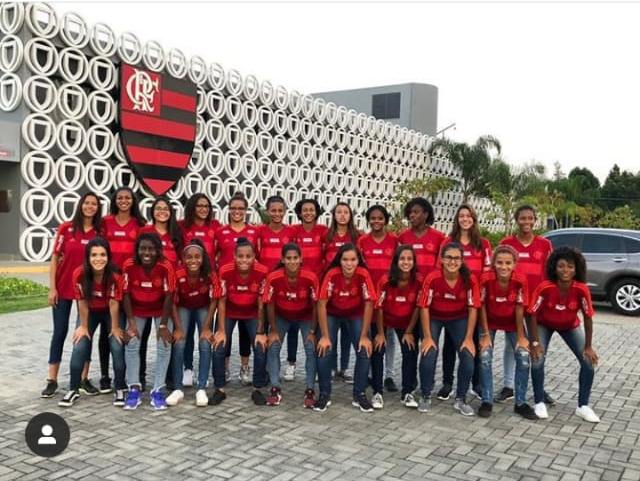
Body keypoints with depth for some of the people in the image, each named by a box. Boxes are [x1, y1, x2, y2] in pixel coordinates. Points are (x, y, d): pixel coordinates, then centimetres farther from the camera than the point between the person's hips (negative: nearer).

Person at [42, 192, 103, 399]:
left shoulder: (100, 233, 1)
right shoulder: (66, 228, -3)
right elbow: (54, 259, -1)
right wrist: (52, 287, -6)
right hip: (63, 288, -1)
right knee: (60, 332, 4)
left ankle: (84, 380, 14)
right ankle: (52, 381, 12)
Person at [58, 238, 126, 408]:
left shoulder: (115, 275, -31)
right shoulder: (79, 274, -27)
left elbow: (113, 303, -22)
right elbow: (82, 302, -17)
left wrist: (115, 327, -14)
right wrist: (83, 326, -8)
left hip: (110, 312, -1)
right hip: (89, 312, 1)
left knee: (117, 347, -10)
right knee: (79, 347, -7)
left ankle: (120, 389, 4)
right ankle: (73, 390, 8)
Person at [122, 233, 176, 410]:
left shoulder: (166, 266, -28)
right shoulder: (129, 265, -23)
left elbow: (169, 296, -21)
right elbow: (126, 295, -14)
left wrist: (163, 325, -19)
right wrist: (131, 323, -18)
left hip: (161, 310, -1)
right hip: (137, 310, 1)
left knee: (164, 345, -13)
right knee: (131, 344, -11)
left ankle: (158, 390, -3)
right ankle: (134, 389, 2)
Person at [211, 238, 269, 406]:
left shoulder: (262, 272, -28)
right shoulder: (225, 271, -28)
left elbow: (261, 303, -17)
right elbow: (222, 301, -16)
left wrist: (260, 332, -13)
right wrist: (221, 330, -14)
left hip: (252, 314, 0)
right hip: (229, 313, 0)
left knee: (261, 348, -10)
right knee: (219, 348, -8)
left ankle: (257, 389, 9)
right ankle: (220, 389, 10)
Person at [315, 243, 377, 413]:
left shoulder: (363, 274, -28)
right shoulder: (332, 274, -29)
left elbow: (368, 304, -21)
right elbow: (322, 304, -24)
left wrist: (364, 336, -20)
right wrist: (325, 336, -24)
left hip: (355, 316, 1)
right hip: (332, 314, -1)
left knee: (365, 351, -13)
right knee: (324, 351, -16)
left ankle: (359, 395, 5)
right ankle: (324, 394, 1)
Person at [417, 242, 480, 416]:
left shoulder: (470, 279, -23)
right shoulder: (432, 278, -27)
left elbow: (473, 308, -15)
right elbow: (424, 307, -19)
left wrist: (469, 338, -15)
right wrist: (427, 336, -19)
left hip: (459, 319, 1)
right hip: (434, 318, -1)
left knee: (468, 356, -12)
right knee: (428, 356, -16)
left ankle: (460, 399, 8)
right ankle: (425, 397, 7)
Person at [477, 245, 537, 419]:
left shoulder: (520, 280, -27)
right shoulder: (486, 279, -28)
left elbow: (519, 309, -17)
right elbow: (482, 307, -18)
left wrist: (521, 337, -12)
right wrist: (486, 335, -14)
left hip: (512, 323, 1)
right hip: (490, 322, -1)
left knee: (524, 357, -9)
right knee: (485, 357, -12)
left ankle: (521, 403, 8)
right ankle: (487, 401, 4)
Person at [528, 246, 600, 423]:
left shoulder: (581, 289, -28)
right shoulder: (545, 288, -32)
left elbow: (588, 317, -17)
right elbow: (533, 314, -23)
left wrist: (588, 346, -15)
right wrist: (535, 343, -23)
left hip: (570, 326, 2)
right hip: (544, 324, -2)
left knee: (589, 361, -8)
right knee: (537, 361, -18)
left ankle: (583, 406, 8)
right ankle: (539, 403, 3)